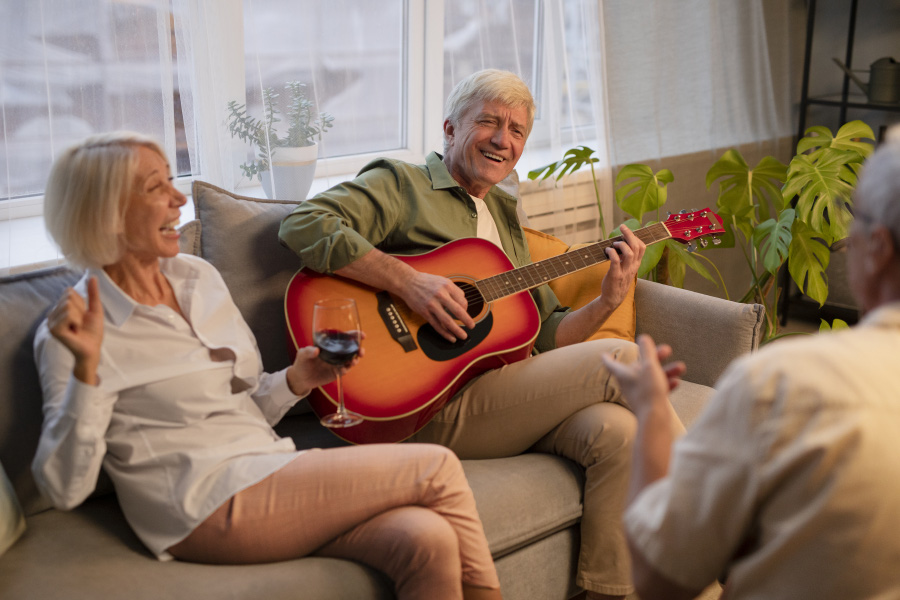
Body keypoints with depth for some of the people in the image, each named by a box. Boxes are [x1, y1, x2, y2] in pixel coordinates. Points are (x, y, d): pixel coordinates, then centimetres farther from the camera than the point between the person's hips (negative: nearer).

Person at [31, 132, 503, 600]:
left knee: (428, 542, -21)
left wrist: (296, 381, 2)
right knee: (437, 468, -12)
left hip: (268, 472, 6)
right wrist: (86, 366, -26)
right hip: (208, 508, -6)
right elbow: (65, 488, -14)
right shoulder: (75, 332, -6)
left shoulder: (198, 276, 13)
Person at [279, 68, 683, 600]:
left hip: (509, 388, 7)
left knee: (616, 429, -23)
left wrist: (608, 301, 5)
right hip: (434, 407, -7)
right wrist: (408, 282, -23)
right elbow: (303, 225, -15)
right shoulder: (401, 183, 3)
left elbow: (546, 334, 23)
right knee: (623, 359, -17)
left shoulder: (504, 215, 26)